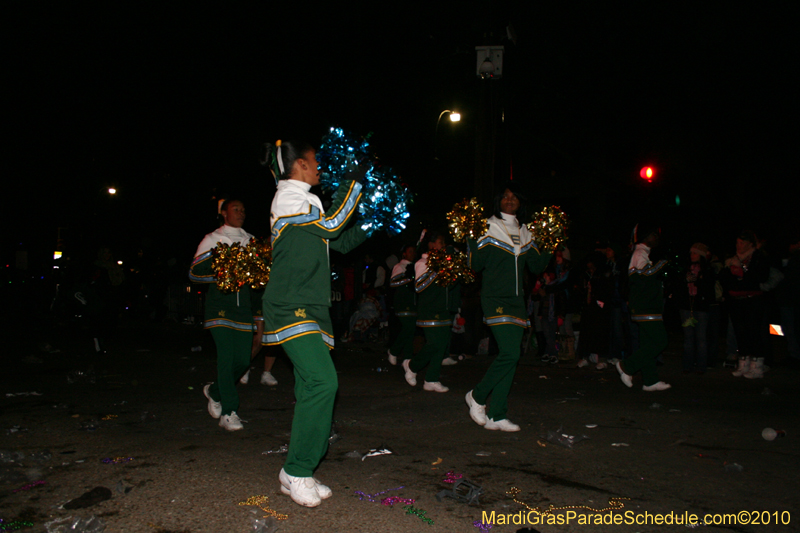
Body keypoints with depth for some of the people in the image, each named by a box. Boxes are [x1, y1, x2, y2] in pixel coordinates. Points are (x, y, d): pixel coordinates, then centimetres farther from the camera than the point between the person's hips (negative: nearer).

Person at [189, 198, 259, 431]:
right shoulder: (212, 240, 6)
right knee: (226, 357, -12)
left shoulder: (251, 241, 18)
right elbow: (194, 272, 1)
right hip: (219, 306, -4)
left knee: (243, 360, 3)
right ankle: (228, 412, -5)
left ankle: (215, 391, 31)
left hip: (243, 305, 5)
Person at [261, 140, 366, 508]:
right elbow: (331, 224, -16)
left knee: (313, 388, 5)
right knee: (322, 381, -21)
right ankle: (297, 471, -10)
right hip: (291, 309, -10)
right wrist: (353, 184, -6)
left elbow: (341, 241, 26)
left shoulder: (303, 202, 24)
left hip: (309, 310, 10)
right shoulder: (288, 199, -5)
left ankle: (297, 474, 13)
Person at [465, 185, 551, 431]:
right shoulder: (488, 230, -1)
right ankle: (477, 396, 3)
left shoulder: (524, 234, 15)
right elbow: (477, 265, -6)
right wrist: (471, 240, -17)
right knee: (509, 353, -18)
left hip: (517, 301, 6)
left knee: (510, 357, 4)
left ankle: (497, 416, 10)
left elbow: (537, 266, 16)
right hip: (495, 300, -6)